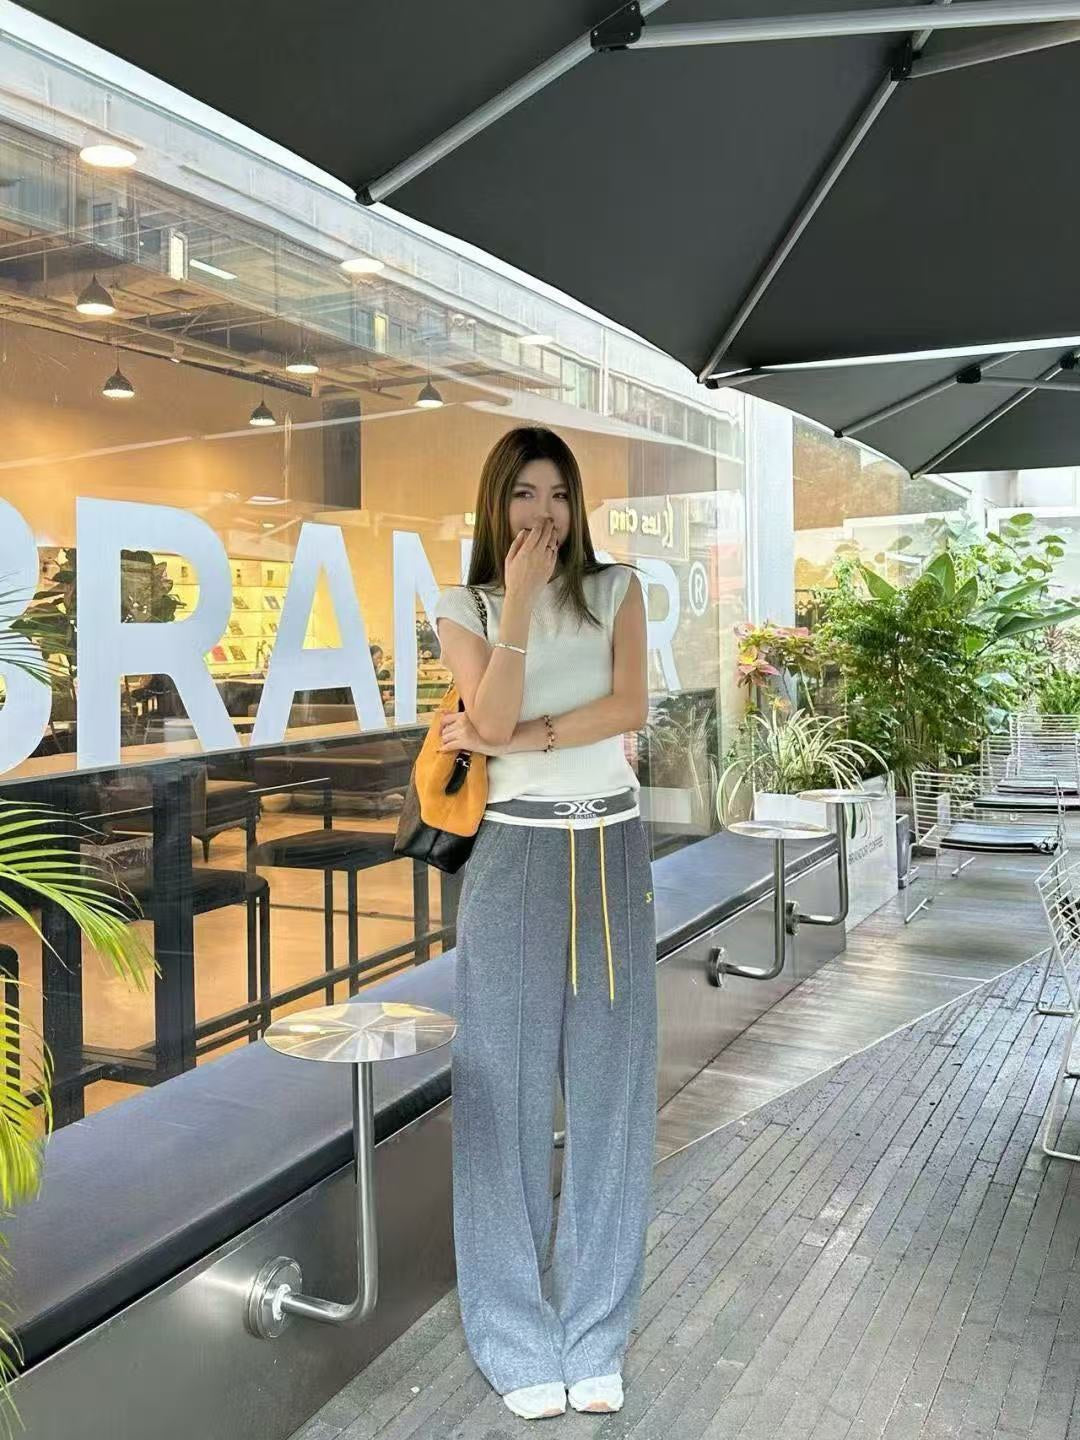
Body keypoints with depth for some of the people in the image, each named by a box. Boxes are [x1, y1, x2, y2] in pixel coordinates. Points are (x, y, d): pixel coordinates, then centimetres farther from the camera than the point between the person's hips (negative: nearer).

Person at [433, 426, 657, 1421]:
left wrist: (519, 737, -13)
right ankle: (519, 1343, 16)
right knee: (509, 1085, 2)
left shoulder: (617, 589, 7)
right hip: (518, 855, -1)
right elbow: (492, 721, -12)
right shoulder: (465, 611, 4)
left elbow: (630, 708, -7)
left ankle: (596, 1337, 19)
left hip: (613, 851, 2)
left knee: (609, 1083, 5)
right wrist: (520, 599, -15)